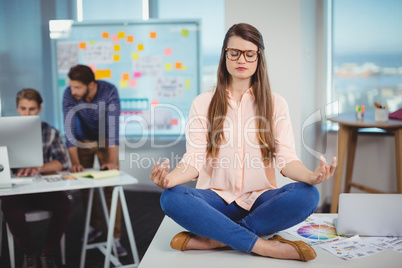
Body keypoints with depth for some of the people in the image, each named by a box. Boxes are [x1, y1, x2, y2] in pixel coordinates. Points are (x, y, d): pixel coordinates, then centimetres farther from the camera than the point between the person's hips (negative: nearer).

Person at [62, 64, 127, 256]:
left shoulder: (109, 92, -29)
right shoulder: (69, 95, -25)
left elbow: (113, 127, -32)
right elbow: (69, 130, -27)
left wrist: (113, 161, -38)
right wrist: (74, 162, -35)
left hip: (105, 141, -2)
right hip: (82, 142, 2)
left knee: (110, 188, -9)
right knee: (84, 188, 6)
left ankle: (115, 237, -3)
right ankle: (96, 226, 28)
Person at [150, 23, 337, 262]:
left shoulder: (275, 104, 8)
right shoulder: (203, 103, 8)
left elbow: (286, 159, -2)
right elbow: (195, 159, -2)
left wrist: (311, 176, -26)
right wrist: (169, 178, -25)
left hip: (260, 200, 1)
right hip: (217, 200, 0)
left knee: (307, 195, -29)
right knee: (171, 198, -30)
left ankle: (213, 239, -23)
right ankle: (266, 246, -29)